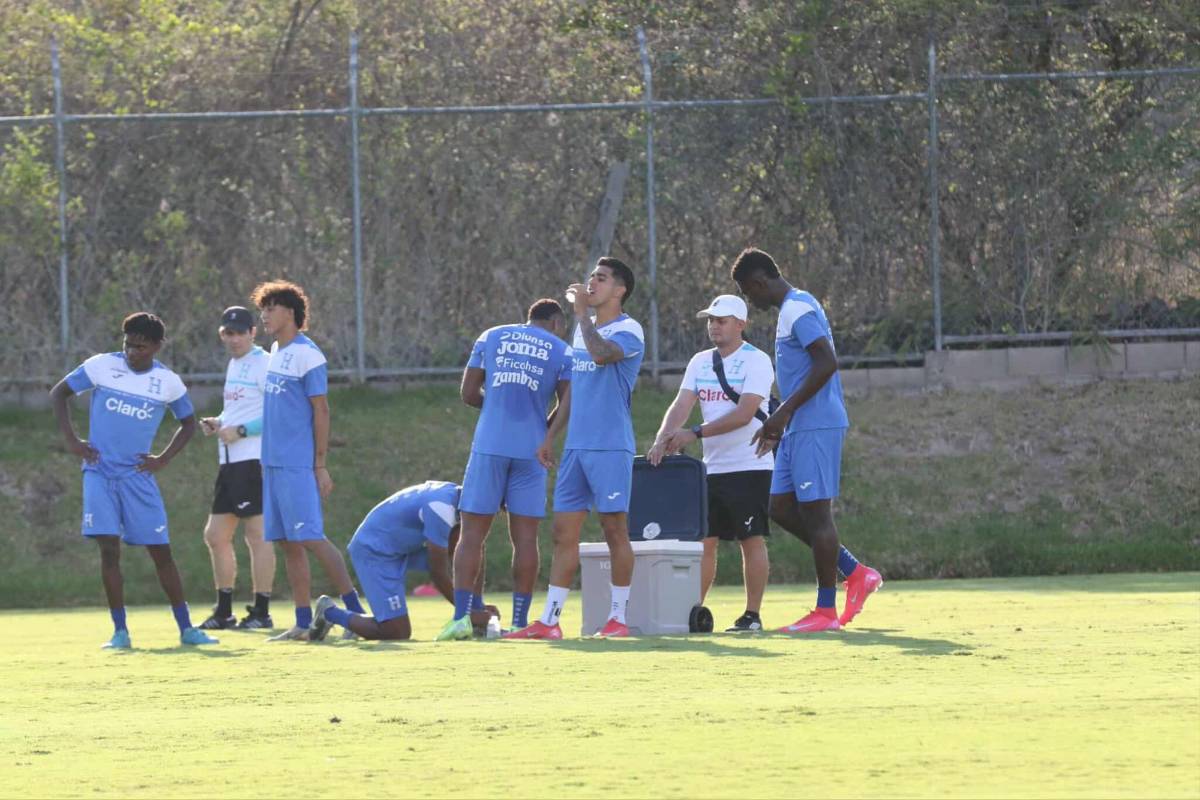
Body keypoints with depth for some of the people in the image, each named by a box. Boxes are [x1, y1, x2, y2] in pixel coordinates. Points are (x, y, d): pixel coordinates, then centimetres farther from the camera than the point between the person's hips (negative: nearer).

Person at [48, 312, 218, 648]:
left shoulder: (168, 382, 1)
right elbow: (59, 393, 7)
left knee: (161, 551, 1)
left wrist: (162, 460, 5)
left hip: (138, 475, 1)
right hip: (100, 472, -1)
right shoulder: (102, 366, -3)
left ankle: (186, 628, 9)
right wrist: (71, 440, -1)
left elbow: (188, 422, 17)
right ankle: (120, 631, -3)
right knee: (109, 549, -10)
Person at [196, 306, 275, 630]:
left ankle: (261, 612, -3)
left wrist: (240, 431, -19)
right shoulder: (234, 364, 19)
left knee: (257, 534, -6)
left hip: (254, 460, -10)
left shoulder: (264, 364, -9)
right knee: (215, 535, 11)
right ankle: (223, 612, 19)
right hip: (229, 461, 10)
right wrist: (218, 424, 12)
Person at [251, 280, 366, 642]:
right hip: (274, 463, 9)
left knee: (310, 538, -12)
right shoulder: (276, 352, 15)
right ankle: (303, 623, 10)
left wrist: (320, 465, -14)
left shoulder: (306, 355, -10)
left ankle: (356, 610, -8)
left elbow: (320, 411, -11)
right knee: (289, 544, 8)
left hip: (298, 466, -9)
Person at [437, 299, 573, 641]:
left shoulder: (491, 337, 13)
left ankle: (462, 616, -9)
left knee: (473, 533, 1)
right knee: (525, 536, 3)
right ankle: (520, 621, 2)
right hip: (530, 451, 0)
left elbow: (469, 394, 11)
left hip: (488, 447, 0)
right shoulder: (561, 351, 8)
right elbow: (568, 405, -1)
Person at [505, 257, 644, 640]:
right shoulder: (583, 329, 18)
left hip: (610, 446, -8)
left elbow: (601, 353, -30)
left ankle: (618, 617, 5)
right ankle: (549, 620, 3)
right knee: (563, 532, 4)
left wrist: (581, 311, -17)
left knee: (615, 529, -2)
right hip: (576, 446, 8)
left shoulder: (628, 331, -7)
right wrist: (549, 435, 19)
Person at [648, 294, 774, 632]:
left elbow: (744, 414, -19)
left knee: (752, 540, -3)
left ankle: (752, 615, 0)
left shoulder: (756, 361, -9)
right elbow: (681, 405, 2)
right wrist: (663, 438, -18)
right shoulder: (700, 362, 11)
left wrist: (695, 433, -24)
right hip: (711, 467, 6)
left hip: (750, 466, -6)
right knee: (703, 541, 5)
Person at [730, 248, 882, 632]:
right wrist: (780, 422, 23)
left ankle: (825, 611, -2)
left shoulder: (798, 308, -13)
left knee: (815, 512, -6)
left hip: (815, 427, -11)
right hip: (799, 428, 11)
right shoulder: (792, 309, 19)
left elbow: (826, 363, -23)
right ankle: (856, 574, 14)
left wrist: (784, 412, -21)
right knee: (781, 507, 11)